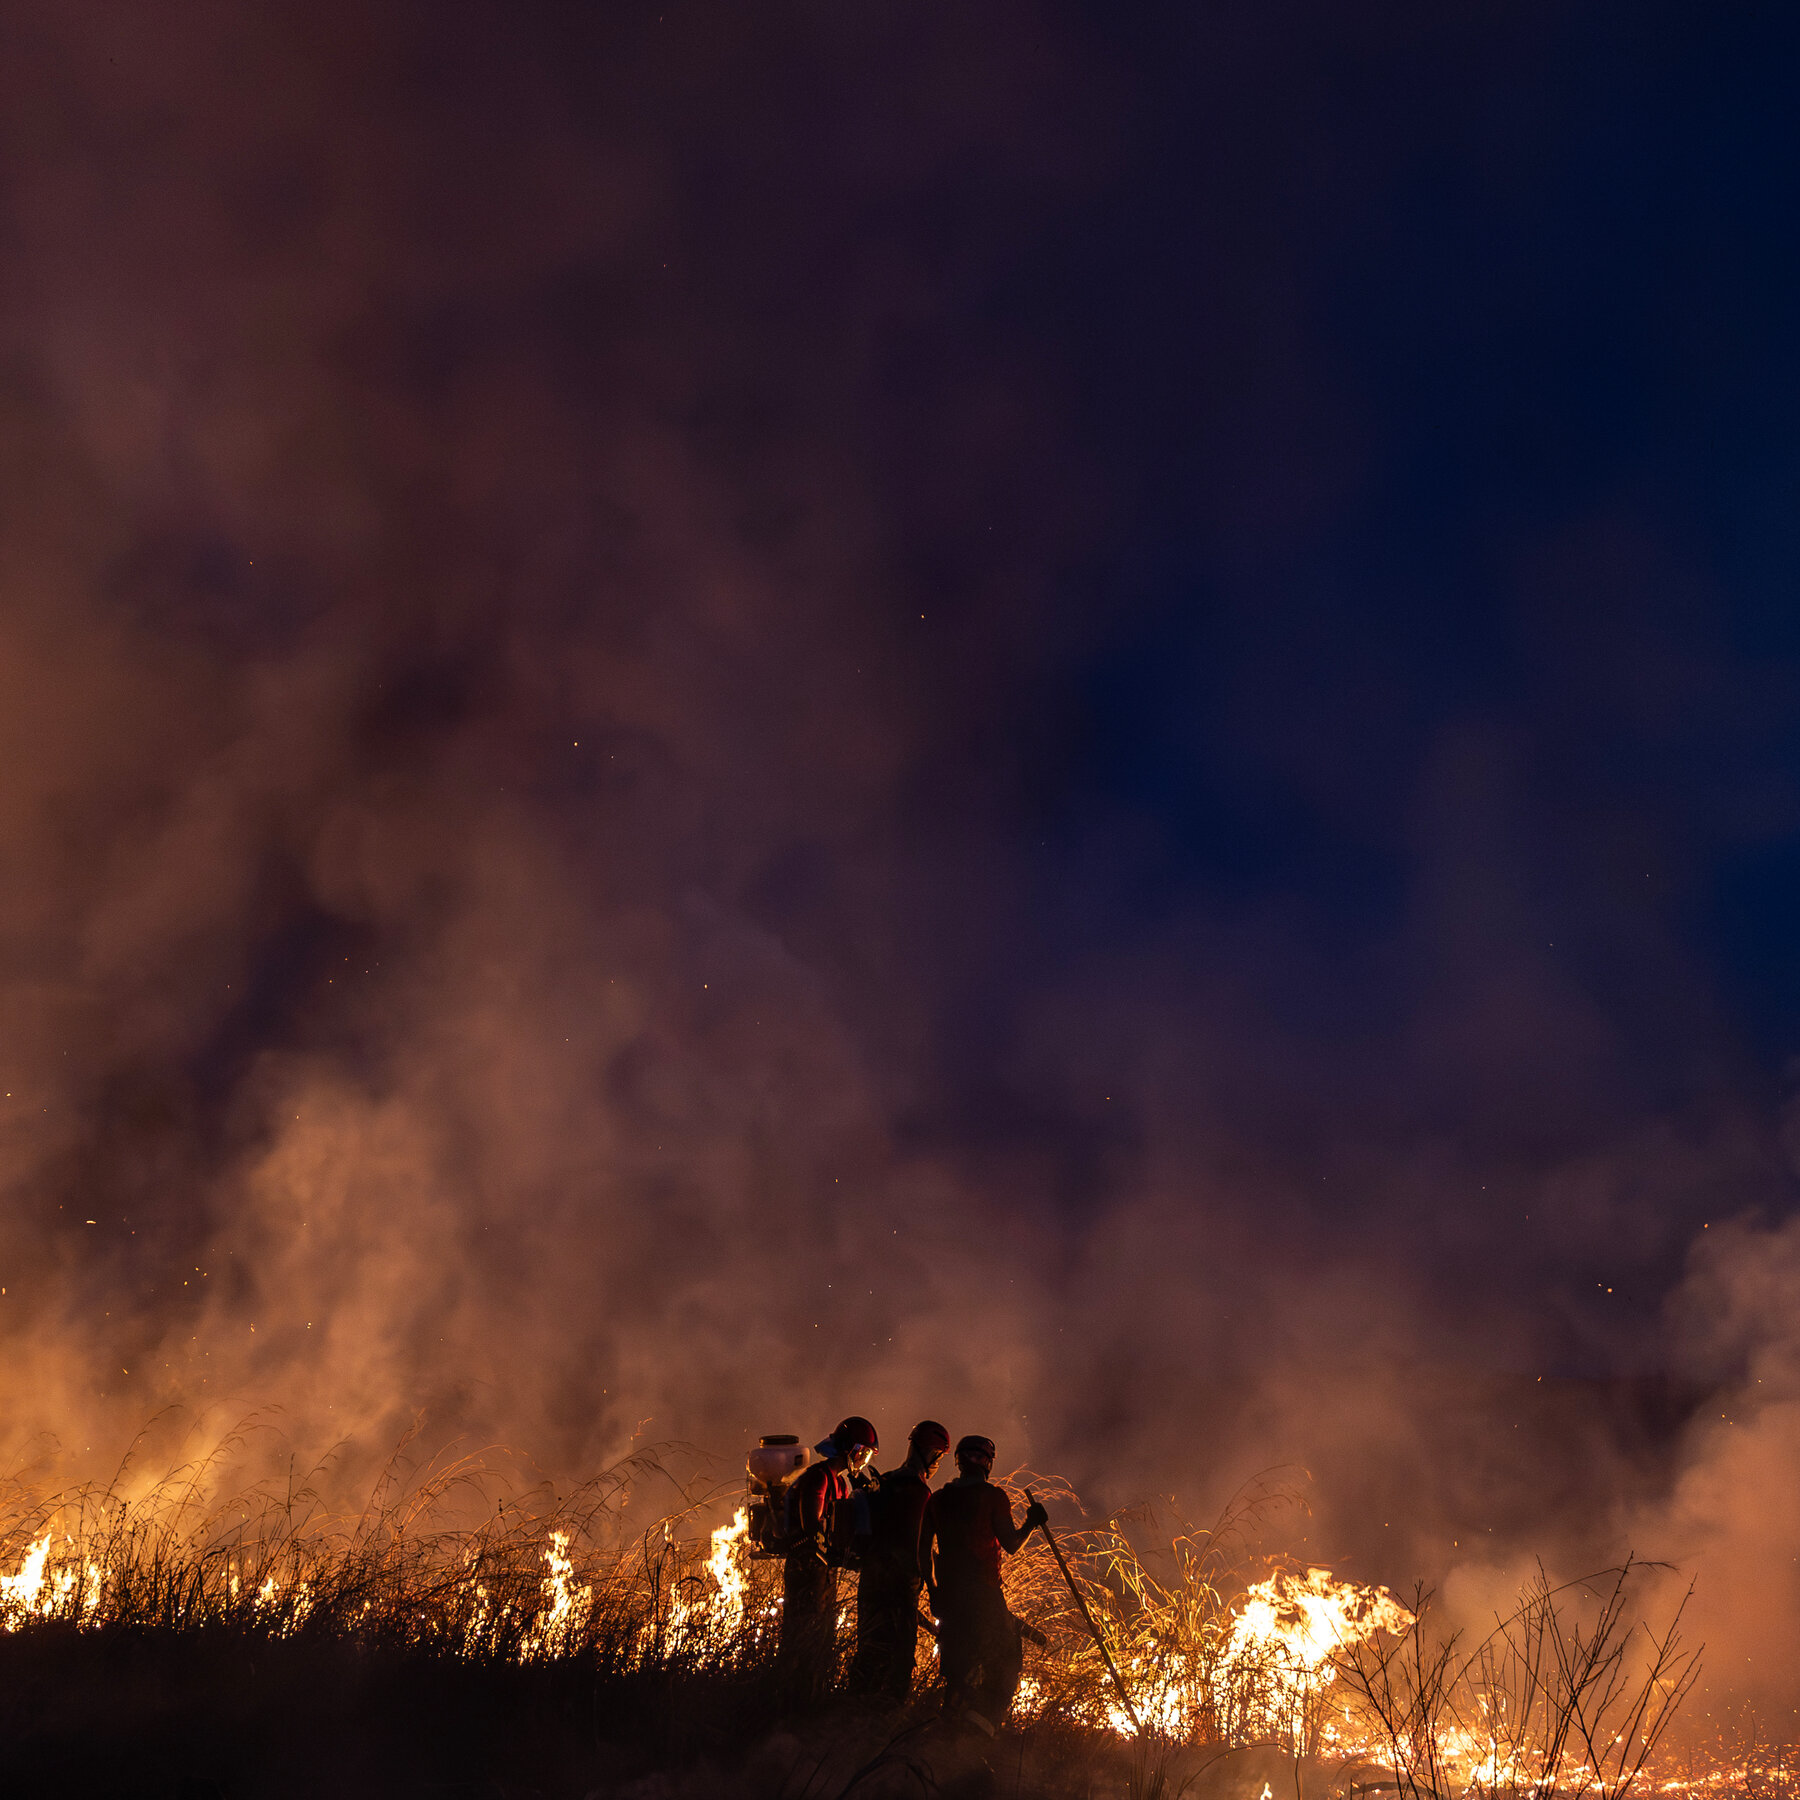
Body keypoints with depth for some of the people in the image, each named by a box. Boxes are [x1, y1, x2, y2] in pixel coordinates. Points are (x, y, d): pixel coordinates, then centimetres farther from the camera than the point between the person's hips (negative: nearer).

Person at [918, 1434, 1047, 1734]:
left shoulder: (937, 1499, 9)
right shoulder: (992, 1496, -5)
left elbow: (924, 1548, 10)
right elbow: (1011, 1545, -7)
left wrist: (933, 1590, 18)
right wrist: (1031, 1523, 10)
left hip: (948, 1593, 5)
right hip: (983, 1591, -5)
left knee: (956, 1664, 16)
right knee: (1006, 1657, 1)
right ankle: (986, 1715, -17)